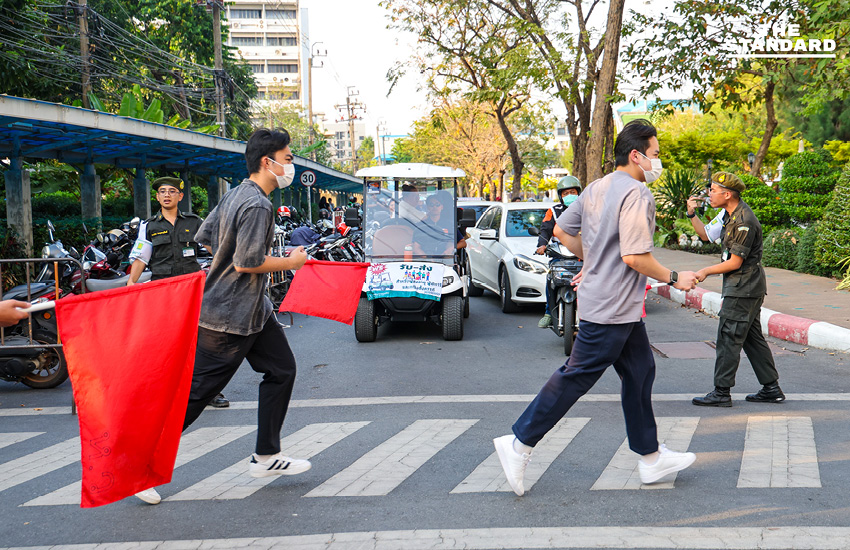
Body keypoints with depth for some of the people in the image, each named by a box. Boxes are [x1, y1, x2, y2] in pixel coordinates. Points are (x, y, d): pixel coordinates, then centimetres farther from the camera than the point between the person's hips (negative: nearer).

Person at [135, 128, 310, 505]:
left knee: (281, 369, 12)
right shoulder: (257, 205, -22)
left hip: (253, 309, 10)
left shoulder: (235, 194, 9)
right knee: (197, 391, -2)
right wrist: (291, 262, -13)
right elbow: (247, 264, -26)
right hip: (229, 316, -10)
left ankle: (266, 457, 20)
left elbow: (204, 236, 16)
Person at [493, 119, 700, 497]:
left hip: (623, 309, 10)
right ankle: (520, 443, 5)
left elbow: (562, 230, 15)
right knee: (576, 377, -3)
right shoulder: (636, 194, -17)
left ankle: (651, 458, 23)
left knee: (640, 372, 15)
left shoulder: (596, 188, 10)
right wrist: (673, 279, -10)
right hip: (613, 308, -10)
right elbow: (634, 257, -23)